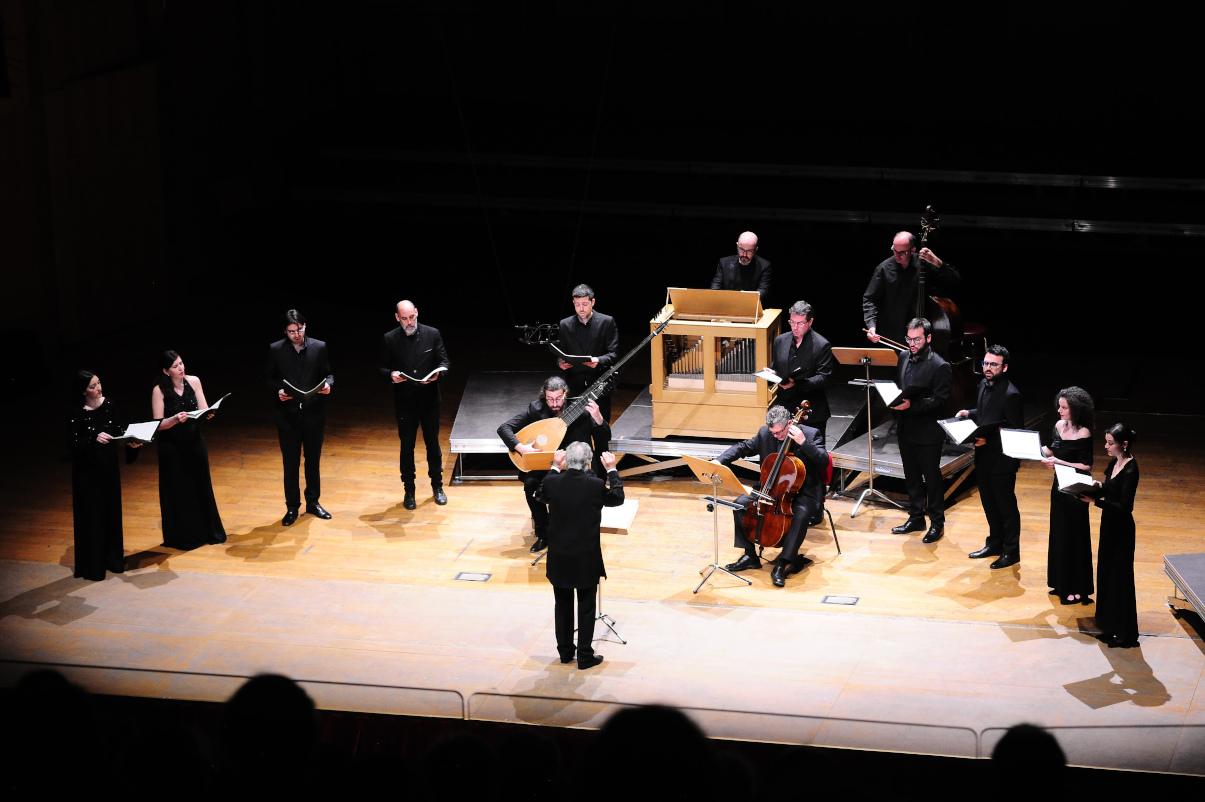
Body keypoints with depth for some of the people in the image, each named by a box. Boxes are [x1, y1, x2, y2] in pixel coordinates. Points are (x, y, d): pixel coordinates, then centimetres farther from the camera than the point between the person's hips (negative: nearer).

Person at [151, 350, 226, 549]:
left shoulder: (193, 381, -2)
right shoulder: (159, 391, -13)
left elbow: (204, 410, 0)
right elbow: (159, 425, -13)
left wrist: (208, 413, -22)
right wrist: (175, 419, -31)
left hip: (195, 442, 4)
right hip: (172, 447, -4)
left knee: (202, 486, 12)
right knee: (178, 491, 5)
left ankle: (209, 532, 25)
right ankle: (182, 537, 18)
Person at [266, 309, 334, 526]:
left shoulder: (319, 347, -1)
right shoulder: (275, 349, -3)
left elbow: (328, 374, 4)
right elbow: (270, 378, 4)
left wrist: (328, 384, -17)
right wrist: (278, 390, -15)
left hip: (314, 413, 1)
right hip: (287, 414, -1)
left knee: (313, 460, 12)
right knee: (290, 463, 6)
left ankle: (313, 502, 26)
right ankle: (292, 507, 15)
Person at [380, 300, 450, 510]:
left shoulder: (432, 334, -4)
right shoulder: (390, 339, -5)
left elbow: (444, 362, 1)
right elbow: (382, 367, 2)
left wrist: (437, 374, -20)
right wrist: (391, 374, -20)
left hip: (429, 399, 1)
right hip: (404, 401, 0)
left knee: (433, 443, 12)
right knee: (407, 446, 7)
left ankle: (437, 486, 27)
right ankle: (409, 490, 18)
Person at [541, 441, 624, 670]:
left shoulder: (553, 482, -12)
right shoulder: (596, 485, -19)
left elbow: (543, 494, 12)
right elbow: (618, 498, 1)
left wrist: (555, 468, 19)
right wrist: (611, 470, 9)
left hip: (559, 557, 3)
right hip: (586, 558, -3)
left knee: (563, 605, 17)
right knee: (586, 608, 9)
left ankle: (565, 651, 27)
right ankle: (585, 656, 13)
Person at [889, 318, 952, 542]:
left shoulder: (940, 366, -14)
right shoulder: (903, 358, 7)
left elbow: (940, 400, -17)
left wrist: (912, 405, -27)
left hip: (928, 433, -6)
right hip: (906, 429, 6)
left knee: (931, 477, 3)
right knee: (911, 476, 15)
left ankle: (937, 522, 14)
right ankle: (916, 518, 27)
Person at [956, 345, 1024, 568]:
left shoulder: (1010, 394, -21)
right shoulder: (984, 385, 5)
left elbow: (1016, 431, -19)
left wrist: (988, 440, -23)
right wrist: (968, 413, 2)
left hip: (1001, 459, -8)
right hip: (983, 457, 8)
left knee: (1006, 505, 4)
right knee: (989, 503, 19)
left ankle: (1011, 552, 16)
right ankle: (995, 543, 34)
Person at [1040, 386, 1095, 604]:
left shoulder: (1083, 435, -19)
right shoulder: (1059, 426, 2)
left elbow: (1086, 467, -19)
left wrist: (1059, 463, -24)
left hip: (1075, 493, -7)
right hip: (1059, 488, 7)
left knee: (1073, 538, 1)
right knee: (1058, 535, 15)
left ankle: (1077, 589, 12)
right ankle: (1062, 584, 28)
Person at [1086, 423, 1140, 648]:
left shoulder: (1130, 470, -23)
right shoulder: (1114, 462, 3)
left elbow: (1125, 507, -24)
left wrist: (1095, 501, -27)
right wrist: (1099, 486, -5)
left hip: (1121, 529, -9)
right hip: (1109, 524, 9)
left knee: (1120, 578, 1)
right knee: (1106, 572, 18)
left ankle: (1124, 633, 11)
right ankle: (1109, 623, 32)